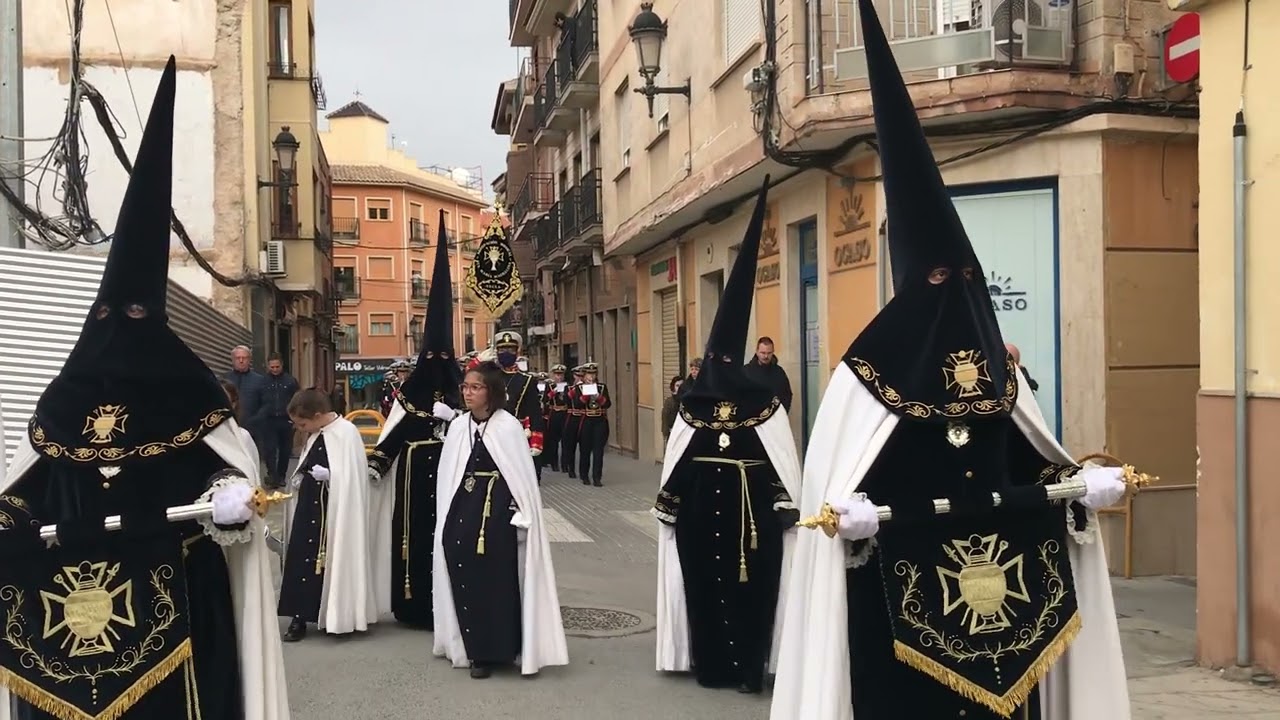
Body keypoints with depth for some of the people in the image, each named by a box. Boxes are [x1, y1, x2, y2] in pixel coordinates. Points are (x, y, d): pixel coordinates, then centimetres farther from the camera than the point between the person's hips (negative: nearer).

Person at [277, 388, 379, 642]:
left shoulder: (346, 432, -14)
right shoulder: (314, 435, 8)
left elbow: (351, 476, -15)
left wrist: (327, 475, -24)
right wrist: (300, 479, 4)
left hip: (334, 511, -7)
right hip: (309, 508, 7)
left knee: (336, 559, 2)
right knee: (302, 557, 4)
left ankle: (339, 615, 15)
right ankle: (299, 617, 8)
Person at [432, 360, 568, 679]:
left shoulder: (508, 426, -7)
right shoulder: (458, 426, 8)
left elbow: (523, 475, -6)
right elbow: (447, 475, 11)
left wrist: (522, 516, -10)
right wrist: (446, 516, 9)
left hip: (497, 509, -5)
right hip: (462, 508, 5)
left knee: (495, 581, -1)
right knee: (464, 579, 6)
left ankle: (492, 651, 11)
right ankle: (473, 647, 19)